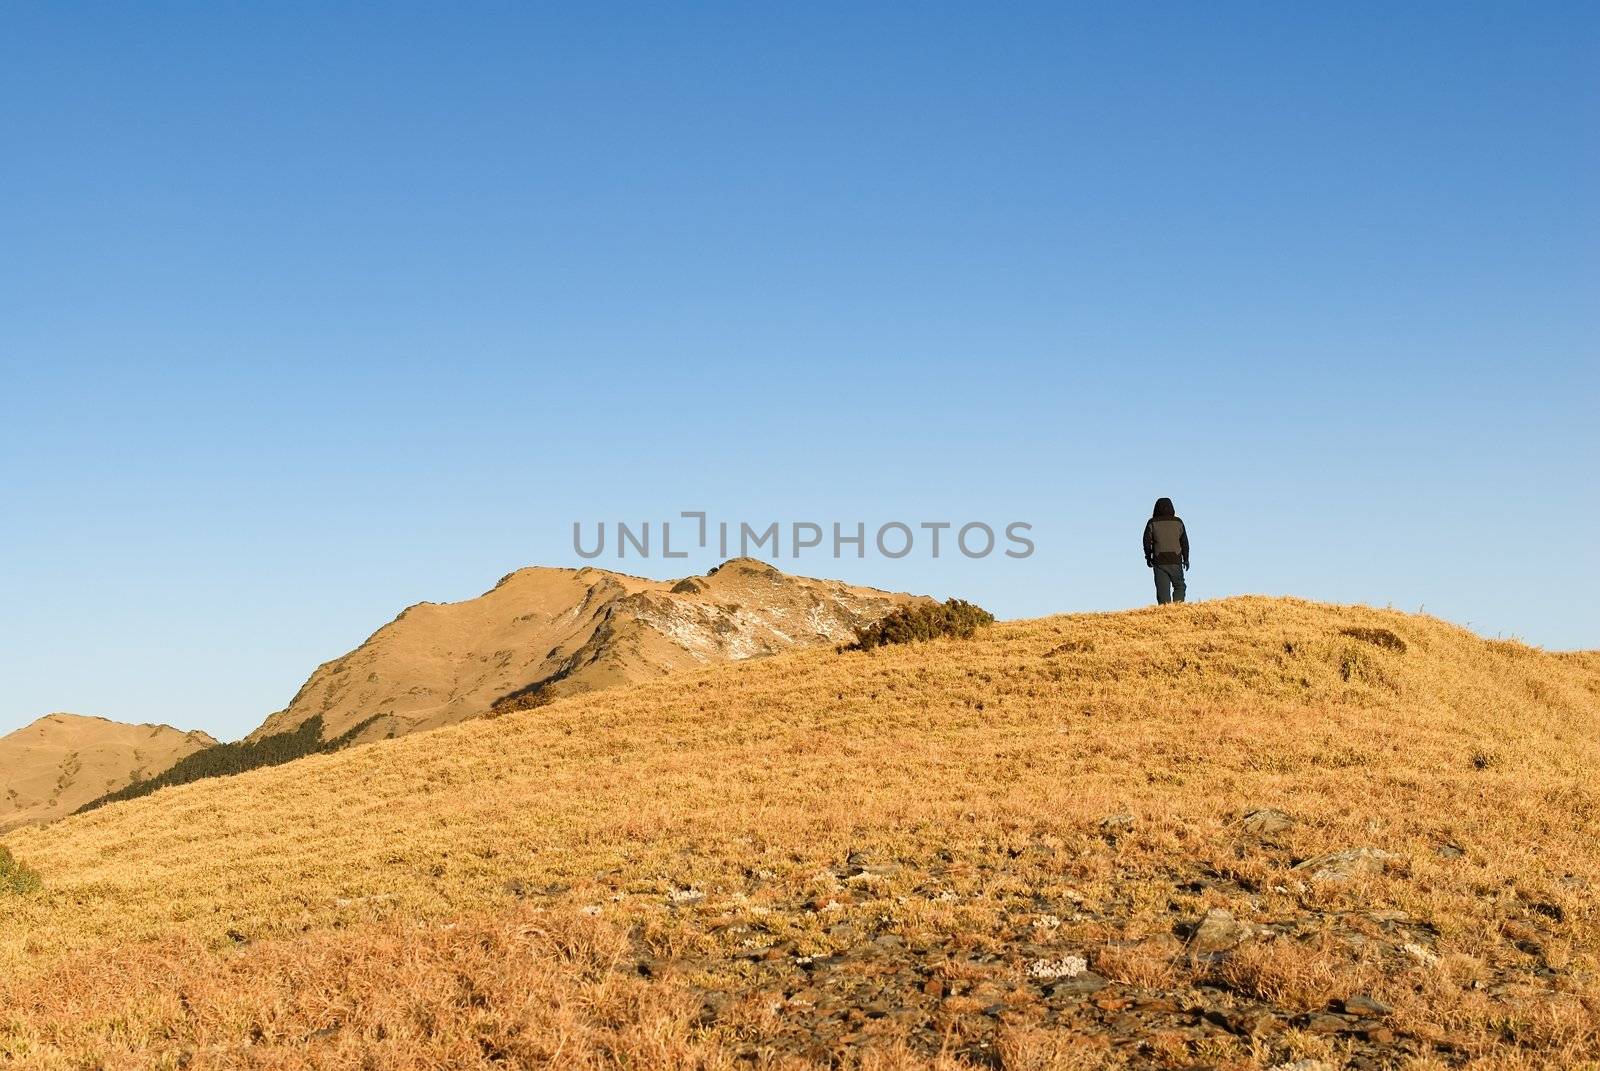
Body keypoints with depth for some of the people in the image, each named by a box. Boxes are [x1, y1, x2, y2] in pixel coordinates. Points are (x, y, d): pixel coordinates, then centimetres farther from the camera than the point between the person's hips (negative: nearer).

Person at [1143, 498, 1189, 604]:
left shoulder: (1152, 523, 0)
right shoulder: (1178, 522, 4)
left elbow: (1147, 541, -1)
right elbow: (1184, 542, 7)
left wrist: (1148, 558, 12)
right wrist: (1186, 559, 16)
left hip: (1159, 561, -1)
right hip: (1175, 561, 1)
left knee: (1163, 590, 0)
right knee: (1179, 587, 13)